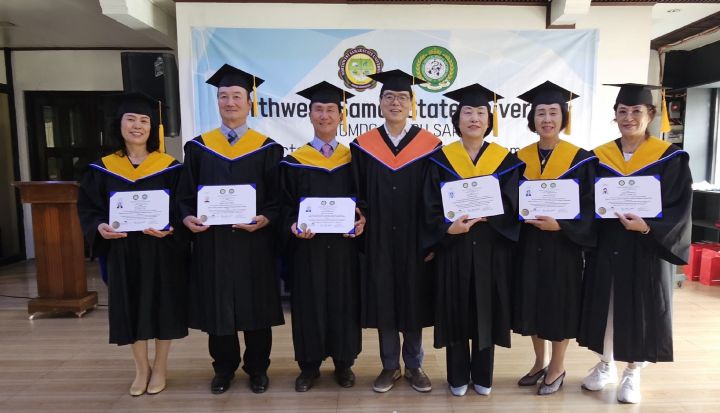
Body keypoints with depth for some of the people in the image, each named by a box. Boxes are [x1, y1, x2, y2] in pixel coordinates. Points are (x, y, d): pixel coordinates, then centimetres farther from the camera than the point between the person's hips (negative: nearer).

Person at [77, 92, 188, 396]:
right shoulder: (103, 168, 2)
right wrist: (100, 227, -15)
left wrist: (170, 228, -23)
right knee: (132, 308, 10)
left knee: (162, 306, 6)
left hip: (161, 250, -2)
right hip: (122, 250, 2)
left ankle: (160, 368, 25)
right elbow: (87, 207, 5)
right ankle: (141, 368, 29)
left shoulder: (170, 167, -4)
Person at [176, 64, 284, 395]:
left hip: (254, 242, -1)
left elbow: (279, 198, -1)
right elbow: (185, 194, 7)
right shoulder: (198, 147, 6)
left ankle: (257, 368, 27)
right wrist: (187, 217, -12)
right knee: (216, 307, 10)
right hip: (211, 241, 2)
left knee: (255, 306, 8)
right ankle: (224, 368, 30)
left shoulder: (267, 149, 1)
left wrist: (266, 219, -19)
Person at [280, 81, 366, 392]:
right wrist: (293, 226, -18)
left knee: (344, 301, 9)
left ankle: (344, 363, 26)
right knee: (309, 302, 7)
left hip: (344, 244, 1)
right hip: (308, 245, -1)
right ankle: (309, 364, 24)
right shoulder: (295, 161, 1)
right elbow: (285, 204, 0)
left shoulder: (352, 158, 5)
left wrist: (362, 221, -13)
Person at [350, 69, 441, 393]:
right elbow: (358, 194, 5)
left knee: (414, 302, 9)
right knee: (383, 302, 9)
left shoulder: (430, 145, -3)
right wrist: (360, 222, -8)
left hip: (415, 239, -1)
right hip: (379, 240, 1)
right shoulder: (363, 146, 1)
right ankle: (390, 365, 27)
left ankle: (414, 366, 27)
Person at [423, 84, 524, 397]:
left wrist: (484, 212, -20)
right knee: (456, 313, 8)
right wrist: (448, 228, -23)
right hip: (453, 249, 0)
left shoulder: (506, 160, 2)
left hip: (492, 250, 1)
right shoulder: (440, 159, 0)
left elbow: (513, 208, -5)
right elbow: (431, 209, -5)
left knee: (486, 312, 10)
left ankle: (482, 376, 28)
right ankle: (458, 377, 25)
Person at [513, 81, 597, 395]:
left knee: (559, 306, 6)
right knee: (533, 305, 12)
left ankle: (557, 368, 27)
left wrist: (560, 225, -21)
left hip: (563, 244, -3)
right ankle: (539, 363, 32)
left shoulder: (581, 159, -5)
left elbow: (589, 208, -8)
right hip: (528, 244, 4)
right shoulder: (520, 158, 4)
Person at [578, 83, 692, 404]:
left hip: (647, 248, -2)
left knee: (640, 311, 7)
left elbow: (679, 208, -10)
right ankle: (606, 366, 31)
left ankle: (632, 374, 26)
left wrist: (647, 226, -24)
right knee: (605, 307, 11)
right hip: (605, 247, 3)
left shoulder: (670, 158, -5)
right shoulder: (599, 157, 3)